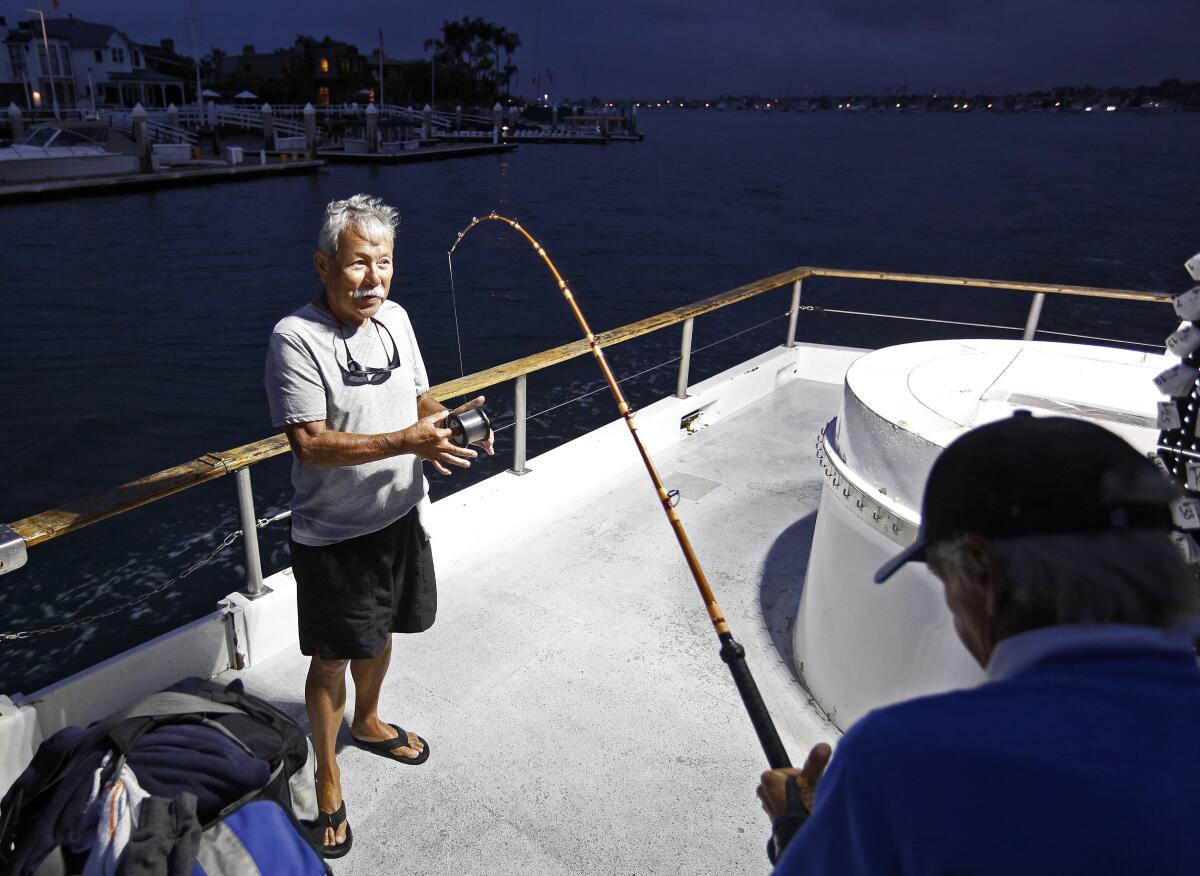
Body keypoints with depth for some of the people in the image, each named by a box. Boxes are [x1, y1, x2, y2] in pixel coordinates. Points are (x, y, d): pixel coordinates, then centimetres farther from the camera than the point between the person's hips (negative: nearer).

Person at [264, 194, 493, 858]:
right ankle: (327, 775, 34)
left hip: (399, 516, 6)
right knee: (332, 656, 10)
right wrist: (408, 440, -33)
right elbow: (310, 444, -26)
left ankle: (367, 722, 53)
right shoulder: (295, 338, -21)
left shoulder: (395, 318, 0)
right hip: (332, 535, -6)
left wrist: (447, 423, -12)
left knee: (379, 631, 25)